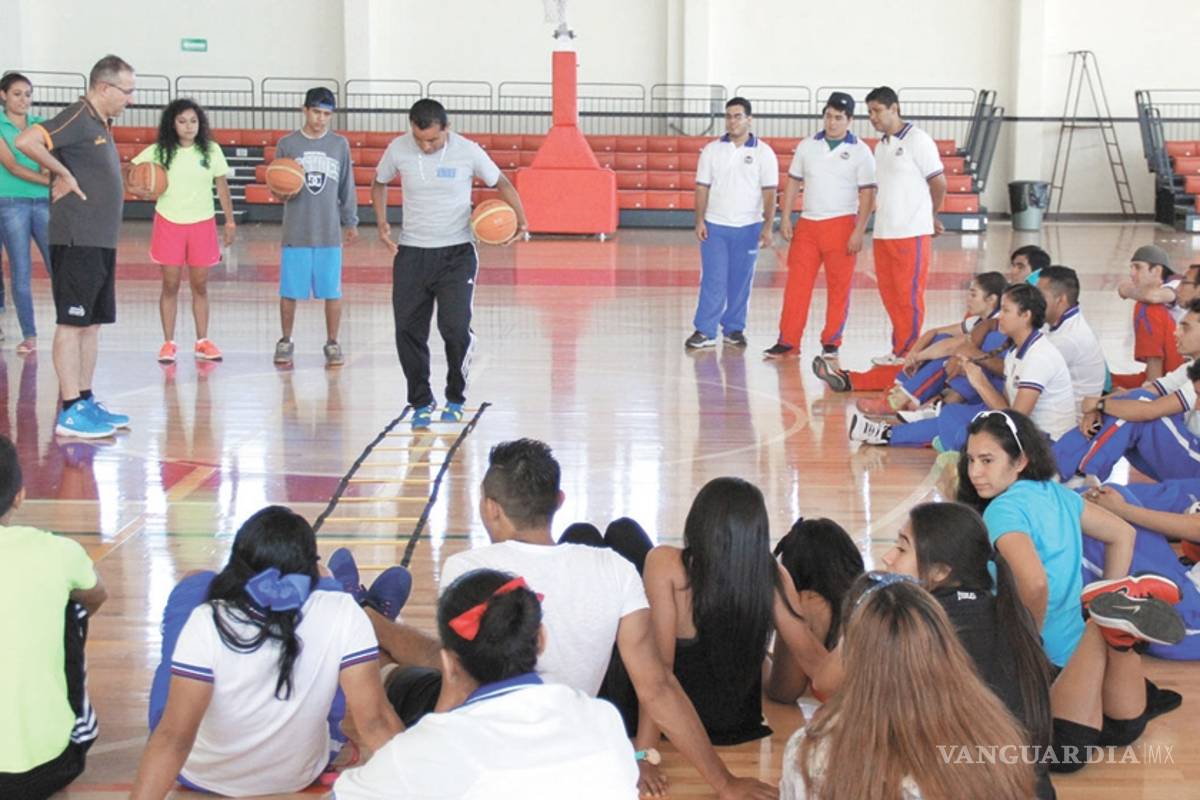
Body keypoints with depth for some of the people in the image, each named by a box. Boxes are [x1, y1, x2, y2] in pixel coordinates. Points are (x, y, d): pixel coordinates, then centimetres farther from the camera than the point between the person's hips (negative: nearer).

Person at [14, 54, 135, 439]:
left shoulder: (100, 123, 16)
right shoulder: (77, 119, -14)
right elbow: (26, 141, -26)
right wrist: (63, 174, -18)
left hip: (100, 241, 9)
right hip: (76, 241, -9)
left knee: (92, 323, 13)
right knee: (72, 322, -6)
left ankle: (85, 401, 20)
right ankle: (70, 412, -3)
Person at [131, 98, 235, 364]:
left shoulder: (211, 150, -1)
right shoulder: (159, 151, -2)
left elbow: (222, 186, 5)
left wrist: (230, 221, 4)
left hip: (202, 223, 1)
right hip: (169, 223, -1)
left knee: (200, 284, 7)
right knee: (170, 284, 2)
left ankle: (202, 342, 16)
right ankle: (168, 343, 9)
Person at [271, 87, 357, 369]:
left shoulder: (340, 144, 5)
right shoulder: (287, 144, 1)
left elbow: (347, 187, 11)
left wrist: (351, 222, 9)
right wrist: (281, 193, -16)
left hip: (330, 232, 1)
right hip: (295, 232, -1)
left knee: (332, 291, 3)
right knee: (289, 291, 4)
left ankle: (332, 343, 15)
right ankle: (285, 342, 19)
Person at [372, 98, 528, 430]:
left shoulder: (467, 151, -10)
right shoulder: (398, 149, -4)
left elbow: (501, 183, 4)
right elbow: (379, 183, 14)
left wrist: (520, 220, -12)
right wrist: (382, 223, -1)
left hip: (456, 253, -2)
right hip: (411, 253, 2)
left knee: (455, 328, -12)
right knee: (408, 330, -1)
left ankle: (455, 399, 11)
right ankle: (421, 403, 16)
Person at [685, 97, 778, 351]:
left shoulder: (763, 152, 0)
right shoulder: (712, 150, 4)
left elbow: (769, 192, -1)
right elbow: (702, 187, 5)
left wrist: (768, 226, -7)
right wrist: (699, 221, -3)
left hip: (748, 227, 0)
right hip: (715, 226, 0)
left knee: (740, 282, 6)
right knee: (712, 280, -3)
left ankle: (734, 329, 16)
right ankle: (704, 331, -1)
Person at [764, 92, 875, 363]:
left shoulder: (860, 152, -2)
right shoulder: (807, 146, 9)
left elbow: (867, 194, -4)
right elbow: (793, 182, 13)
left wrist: (859, 231, -12)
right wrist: (785, 218, 4)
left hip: (841, 225, -3)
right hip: (807, 223, 3)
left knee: (838, 287, 2)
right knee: (797, 283, -2)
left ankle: (831, 343, 11)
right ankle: (788, 342, 0)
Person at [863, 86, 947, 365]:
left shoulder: (917, 140, -7)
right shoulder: (880, 146, 14)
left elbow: (939, 184, -5)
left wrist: (929, 217, 7)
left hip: (911, 232, -7)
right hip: (883, 232, 7)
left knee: (909, 293, -3)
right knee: (888, 292, 9)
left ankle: (908, 352, 3)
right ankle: (899, 349, 17)